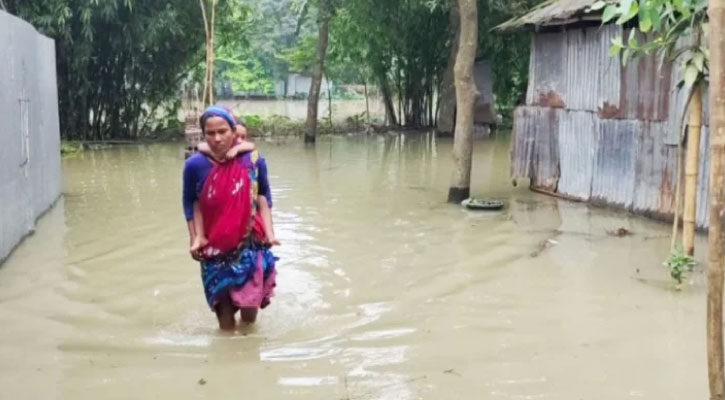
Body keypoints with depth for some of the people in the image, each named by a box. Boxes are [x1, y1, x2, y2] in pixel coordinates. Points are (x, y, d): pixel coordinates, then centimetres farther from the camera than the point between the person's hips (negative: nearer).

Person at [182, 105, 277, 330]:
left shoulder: (252, 159, -10)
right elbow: (189, 203, 2)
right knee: (226, 315, 6)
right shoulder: (195, 165, -12)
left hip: (250, 245, 0)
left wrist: (269, 231, 2)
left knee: (250, 311, 3)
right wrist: (194, 239, -3)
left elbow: (264, 194, 6)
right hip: (215, 248, 0)